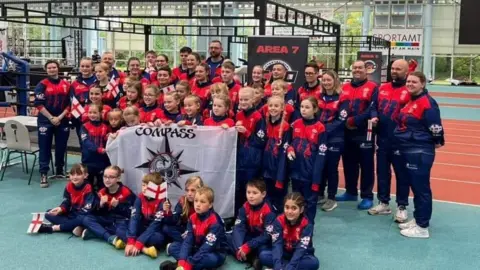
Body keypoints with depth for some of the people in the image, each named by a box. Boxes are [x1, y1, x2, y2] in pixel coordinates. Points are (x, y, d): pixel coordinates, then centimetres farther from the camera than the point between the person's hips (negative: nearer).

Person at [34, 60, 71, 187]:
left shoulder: (66, 85, 6)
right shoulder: (42, 85, -2)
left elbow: (70, 103, 4)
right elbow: (39, 104, -9)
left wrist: (60, 116, -8)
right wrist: (51, 118, -13)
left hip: (62, 121, 3)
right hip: (45, 121, -3)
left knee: (61, 147, 9)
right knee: (45, 148, -3)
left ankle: (60, 170, 24)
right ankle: (43, 174, -2)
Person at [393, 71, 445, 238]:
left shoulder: (427, 102, -16)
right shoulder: (410, 101, 12)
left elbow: (435, 127, -16)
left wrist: (437, 142, -4)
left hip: (421, 152, -9)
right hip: (408, 150, 9)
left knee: (421, 188, -3)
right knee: (414, 186, 16)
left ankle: (422, 227, 5)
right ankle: (417, 220, 28)